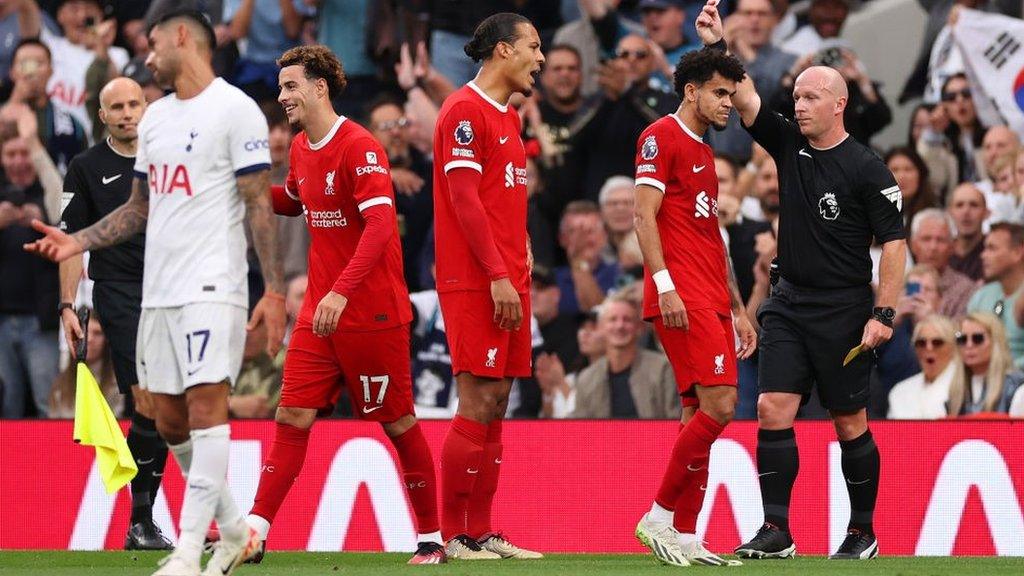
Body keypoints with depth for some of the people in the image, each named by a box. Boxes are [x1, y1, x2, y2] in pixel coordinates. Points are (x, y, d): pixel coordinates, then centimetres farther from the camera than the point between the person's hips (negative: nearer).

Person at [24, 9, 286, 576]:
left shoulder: (234, 109, -6)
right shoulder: (156, 116, 18)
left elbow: (260, 205, -9)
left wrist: (274, 290, -15)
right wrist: (74, 242, 14)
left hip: (211, 288, -8)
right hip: (158, 290, 8)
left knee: (206, 407, -14)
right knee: (169, 421, 7)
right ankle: (233, 530, 21)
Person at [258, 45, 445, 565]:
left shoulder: (360, 147, -16)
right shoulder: (301, 150, 9)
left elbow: (380, 225, -27)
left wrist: (342, 293, -37)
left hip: (373, 314, -7)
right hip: (319, 311, 7)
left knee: (398, 423, 3)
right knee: (291, 418, -2)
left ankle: (431, 538, 14)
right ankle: (253, 532, -5)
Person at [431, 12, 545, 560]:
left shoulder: (507, 117, 19)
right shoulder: (465, 111, -10)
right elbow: (464, 199, -16)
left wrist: (519, 268, 14)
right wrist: (498, 275, -19)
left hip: (506, 281, 9)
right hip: (475, 282, -9)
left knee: (495, 402, 8)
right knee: (479, 402, -10)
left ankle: (480, 532, 10)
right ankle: (454, 537, -7)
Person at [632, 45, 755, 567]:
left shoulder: (703, 153, 24)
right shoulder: (662, 138, -5)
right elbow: (644, 216, -13)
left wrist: (737, 309, 24)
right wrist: (665, 285, -22)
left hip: (711, 303, 10)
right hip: (682, 299, -10)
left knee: (700, 415, 6)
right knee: (718, 406, -17)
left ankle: (685, 537, 6)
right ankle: (661, 518, -10)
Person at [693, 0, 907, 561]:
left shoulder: (867, 170, -9)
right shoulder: (789, 144, 6)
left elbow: (893, 243, -10)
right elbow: (745, 100, -1)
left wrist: (883, 313, -16)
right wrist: (717, 45, -14)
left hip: (844, 312, -5)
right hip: (788, 304, 5)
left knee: (850, 425, 2)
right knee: (773, 411, -6)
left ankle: (862, 534, 14)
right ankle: (776, 531, -7)